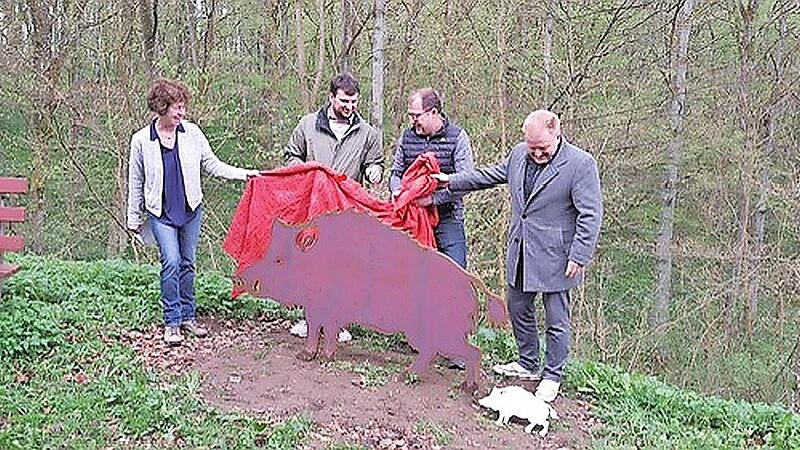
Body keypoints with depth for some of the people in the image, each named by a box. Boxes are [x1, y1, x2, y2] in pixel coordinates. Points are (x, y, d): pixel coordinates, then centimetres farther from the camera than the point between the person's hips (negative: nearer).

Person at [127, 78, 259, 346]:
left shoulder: (192, 133, -1)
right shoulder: (141, 141, -5)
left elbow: (213, 165, 5)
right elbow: (135, 182, 5)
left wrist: (243, 174, -7)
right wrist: (134, 218, 10)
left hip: (191, 210, 3)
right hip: (161, 213, -3)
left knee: (188, 264, 9)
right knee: (171, 262, -13)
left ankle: (187, 316, 22)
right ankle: (172, 322, -2)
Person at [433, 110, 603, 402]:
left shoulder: (581, 164, -15)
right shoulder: (519, 154, 4)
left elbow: (591, 214, -15)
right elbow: (491, 175, 20)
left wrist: (579, 257, -17)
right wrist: (452, 181, 19)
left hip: (555, 257, -7)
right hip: (520, 253, 7)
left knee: (556, 320, 6)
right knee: (518, 309, 19)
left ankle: (552, 377, 23)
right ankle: (528, 364, 38)